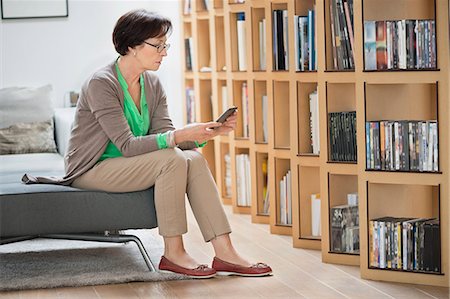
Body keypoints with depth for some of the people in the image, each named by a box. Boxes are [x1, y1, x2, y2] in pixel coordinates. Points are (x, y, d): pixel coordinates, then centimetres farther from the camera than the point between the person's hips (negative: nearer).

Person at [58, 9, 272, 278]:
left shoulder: (153, 84, 3)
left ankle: (225, 254, -20)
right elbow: (127, 145, -26)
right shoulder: (101, 84, -20)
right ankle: (173, 253, -18)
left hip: (128, 166, 7)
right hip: (92, 170, -7)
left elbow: (164, 136, -2)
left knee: (194, 159, -17)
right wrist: (180, 136, -34)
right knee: (173, 160, -28)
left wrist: (210, 132, -17)